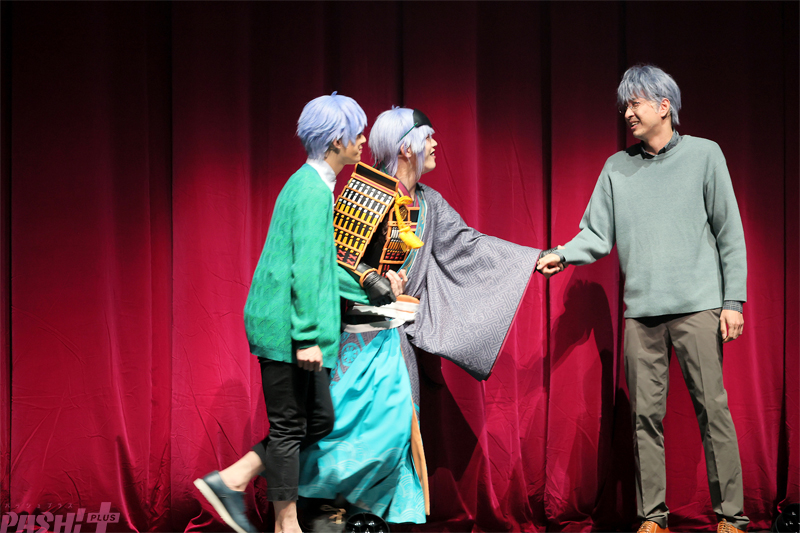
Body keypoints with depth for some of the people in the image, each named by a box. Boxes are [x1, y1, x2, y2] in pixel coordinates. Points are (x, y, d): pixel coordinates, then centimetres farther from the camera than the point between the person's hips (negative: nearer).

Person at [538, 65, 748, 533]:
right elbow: (597, 234, 9)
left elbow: (730, 233, 3)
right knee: (646, 414, 3)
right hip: (641, 310, 3)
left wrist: (734, 301, -3)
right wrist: (564, 255, -11)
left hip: (699, 306, -3)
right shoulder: (617, 167, 13)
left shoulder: (703, 154, 5)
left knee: (713, 409, -4)